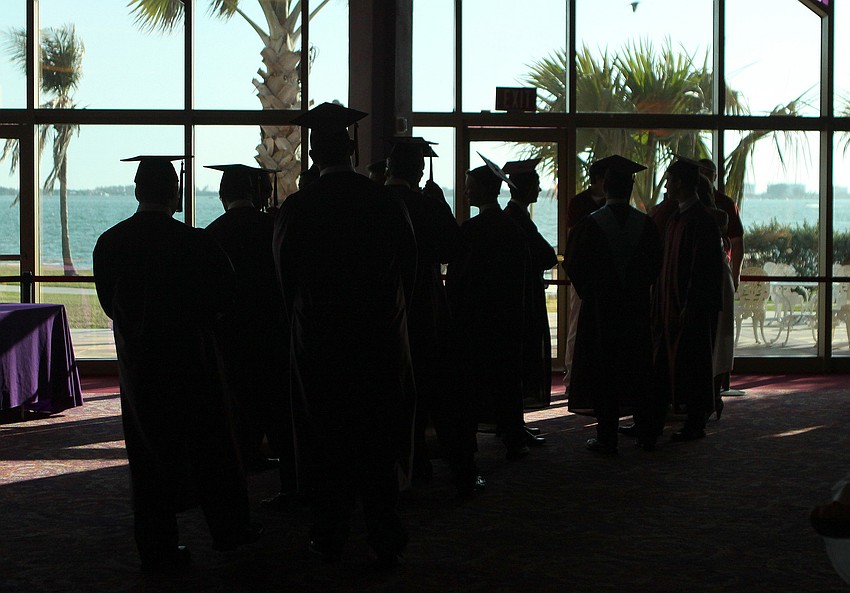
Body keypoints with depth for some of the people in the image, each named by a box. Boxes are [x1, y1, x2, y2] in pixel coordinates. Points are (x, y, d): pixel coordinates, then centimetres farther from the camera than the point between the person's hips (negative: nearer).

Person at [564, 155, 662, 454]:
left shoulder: (590, 225, -13)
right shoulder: (646, 224, -5)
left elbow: (575, 265, -6)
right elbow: (655, 265, 4)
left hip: (599, 309, -3)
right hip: (637, 309, 3)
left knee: (602, 373, 3)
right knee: (639, 369, 13)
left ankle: (607, 438, 3)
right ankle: (646, 432, 17)